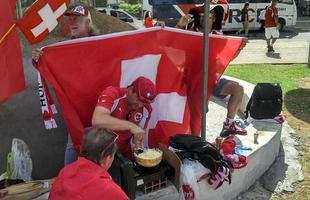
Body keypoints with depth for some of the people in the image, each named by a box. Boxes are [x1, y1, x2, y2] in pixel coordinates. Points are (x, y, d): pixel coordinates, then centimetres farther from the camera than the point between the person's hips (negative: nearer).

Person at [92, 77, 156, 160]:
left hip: (125, 152, 3)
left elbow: (139, 133, 4)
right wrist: (130, 126, -38)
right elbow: (97, 120, -37)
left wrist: (137, 143, -18)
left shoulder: (146, 109, -7)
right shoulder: (111, 94, -21)